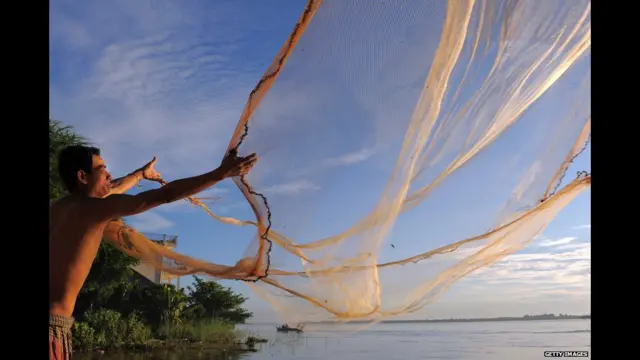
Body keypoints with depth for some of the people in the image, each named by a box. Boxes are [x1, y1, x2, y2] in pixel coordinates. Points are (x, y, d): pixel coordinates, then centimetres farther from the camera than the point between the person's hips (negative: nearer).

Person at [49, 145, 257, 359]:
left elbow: (108, 191, 31)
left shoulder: (59, 207, 12)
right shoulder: (96, 207, -14)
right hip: (55, 321, -9)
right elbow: (166, 195, -18)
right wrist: (221, 173, -15)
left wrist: (142, 173, 46)